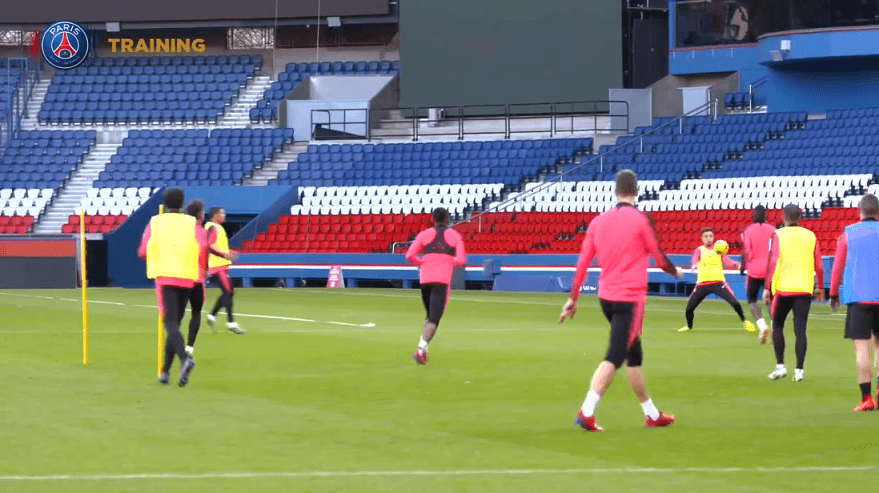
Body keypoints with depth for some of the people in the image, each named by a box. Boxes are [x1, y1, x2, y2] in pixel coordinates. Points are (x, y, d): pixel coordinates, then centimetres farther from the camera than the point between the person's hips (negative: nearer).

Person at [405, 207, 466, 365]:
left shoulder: (424, 235, 9)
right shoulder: (455, 236, 7)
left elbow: (410, 255, -1)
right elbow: (461, 261, -2)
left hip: (425, 280, 3)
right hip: (443, 281, -3)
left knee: (430, 316, 22)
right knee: (434, 319, -9)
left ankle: (422, 347, 13)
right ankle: (421, 348, -27)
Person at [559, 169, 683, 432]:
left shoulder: (598, 221, 5)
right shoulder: (641, 220, -10)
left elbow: (583, 262, 6)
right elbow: (660, 258, -3)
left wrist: (573, 298, 12)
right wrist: (676, 272, 18)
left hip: (606, 297, 7)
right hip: (630, 299, -7)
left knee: (634, 356, 18)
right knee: (614, 358, -9)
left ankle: (652, 414, 26)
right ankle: (587, 412, -21)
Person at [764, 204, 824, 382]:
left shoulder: (778, 235, -3)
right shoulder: (810, 236, 6)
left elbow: (772, 263, -9)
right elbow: (818, 265, 8)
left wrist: (767, 288, -5)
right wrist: (820, 287, 20)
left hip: (782, 289, -2)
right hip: (804, 289, 2)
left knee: (777, 326, 14)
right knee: (800, 330, 2)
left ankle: (780, 366, 8)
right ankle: (799, 370, -4)